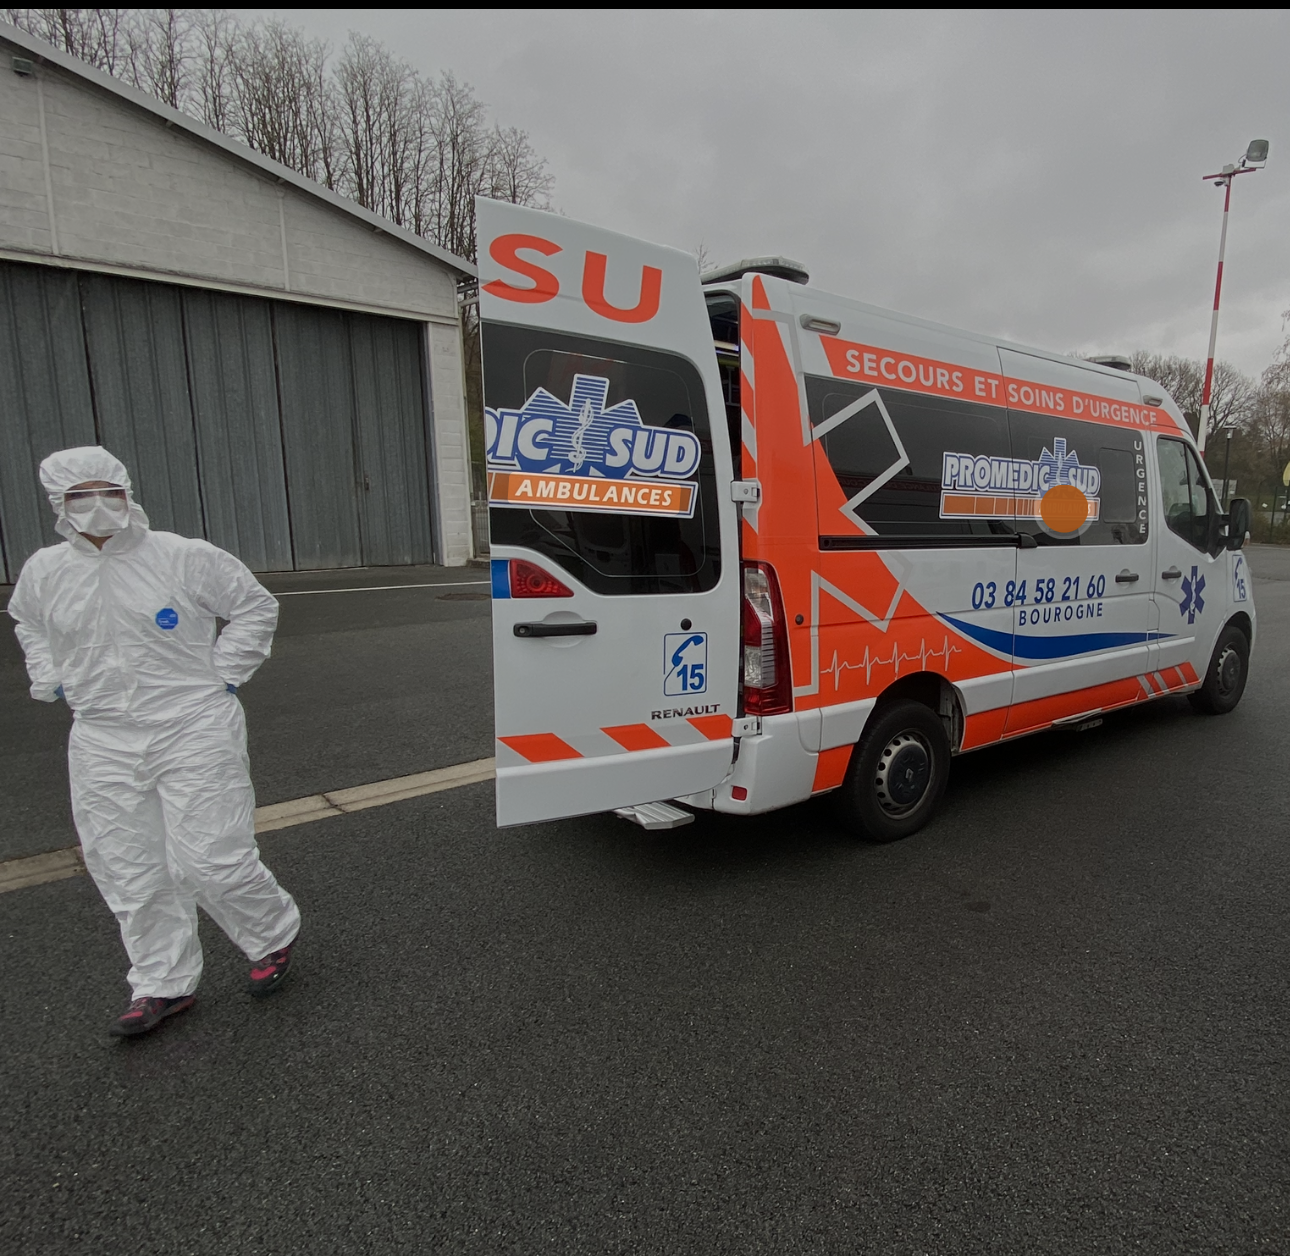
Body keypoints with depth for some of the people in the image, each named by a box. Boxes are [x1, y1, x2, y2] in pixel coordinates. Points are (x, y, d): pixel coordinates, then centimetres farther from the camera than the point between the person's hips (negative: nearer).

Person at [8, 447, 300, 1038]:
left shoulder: (184, 557, -7)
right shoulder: (43, 571, 7)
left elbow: (256, 605, 2)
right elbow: (28, 624, 29)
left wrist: (223, 675, -3)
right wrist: (51, 681, 14)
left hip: (194, 731, -4)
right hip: (102, 743, 5)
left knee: (210, 862, -5)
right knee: (129, 873, 9)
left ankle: (273, 937, 22)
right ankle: (163, 984, 27)